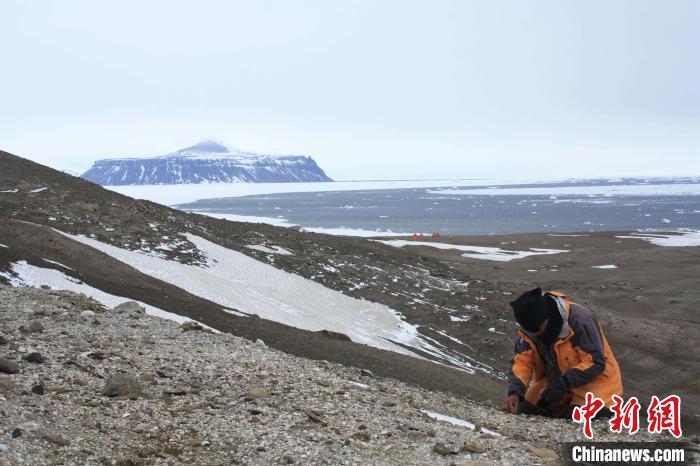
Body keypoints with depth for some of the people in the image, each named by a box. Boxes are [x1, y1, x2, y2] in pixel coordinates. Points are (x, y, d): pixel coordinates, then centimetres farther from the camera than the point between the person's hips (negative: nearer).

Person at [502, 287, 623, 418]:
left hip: (592, 382, -6)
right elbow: (522, 362, -10)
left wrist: (563, 383, -32)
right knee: (525, 412, -2)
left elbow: (595, 363, -26)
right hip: (554, 382, 6)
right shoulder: (529, 328, -12)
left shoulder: (579, 319, -30)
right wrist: (515, 392, -28)